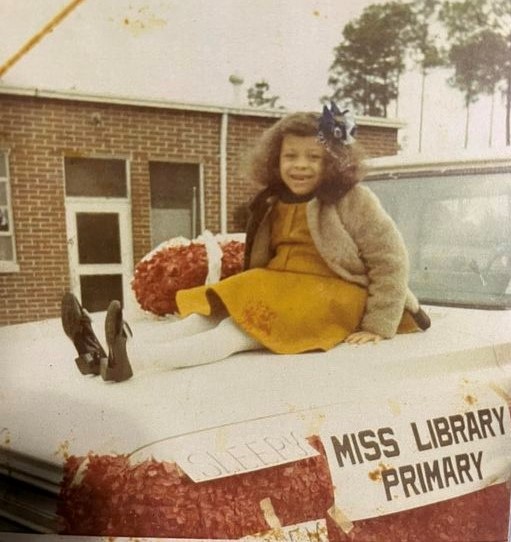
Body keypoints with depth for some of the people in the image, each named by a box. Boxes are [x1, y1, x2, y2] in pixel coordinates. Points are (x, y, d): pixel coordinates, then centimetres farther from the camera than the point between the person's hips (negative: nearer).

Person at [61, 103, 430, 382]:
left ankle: (135, 361, -44)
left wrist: (379, 327, -12)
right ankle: (110, 356, -30)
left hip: (331, 297, -6)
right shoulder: (273, 204, 13)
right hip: (278, 292, 7)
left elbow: (391, 261, -7)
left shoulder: (352, 200, -6)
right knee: (208, 315, -17)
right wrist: (252, 293, 2)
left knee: (238, 330, -29)